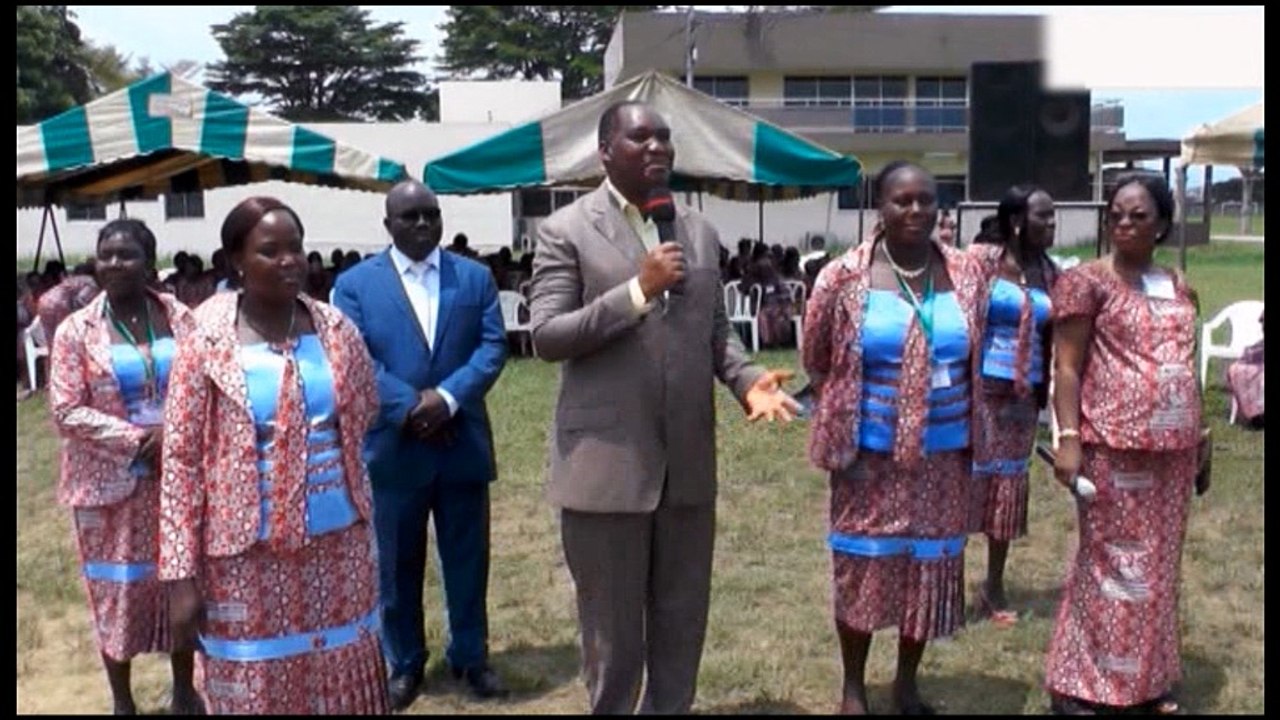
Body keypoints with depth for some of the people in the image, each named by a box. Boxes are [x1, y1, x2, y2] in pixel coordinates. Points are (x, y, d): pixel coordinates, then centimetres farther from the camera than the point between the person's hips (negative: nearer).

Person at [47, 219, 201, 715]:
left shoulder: (177, 318, 0)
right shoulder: (76, 331, -5)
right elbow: (66, 411, -9)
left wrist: (175, 434, -15)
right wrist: (137, 438, -17)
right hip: (110, 484, -1)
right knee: (117, 589, 9)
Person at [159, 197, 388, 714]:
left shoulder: (336, 330, 0)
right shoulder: (206, 345, -9)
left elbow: (364, 413, 17)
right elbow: (180, 460, -8)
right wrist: (180, 575, -10)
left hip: (340, 544, 3)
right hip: (249, 555, -3)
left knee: (343, 685, 13)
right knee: (256, 690, 10)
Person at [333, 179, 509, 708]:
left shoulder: (475, 277, 6)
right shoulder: (355, 284, 1)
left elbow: (493, 346, -3)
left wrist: (447, 397, -18)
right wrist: (409, 407, -18)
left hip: (463, 442, 2)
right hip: (392, 446, -1)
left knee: (468, 558, 11)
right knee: (397, 564, 10)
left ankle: (470, 656, 27)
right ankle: (405, 662, 26)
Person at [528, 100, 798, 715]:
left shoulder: (699, 231, 10)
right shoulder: (566, 230, -5)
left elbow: (714, 327, 14)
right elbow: (545, 336, -13)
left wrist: (746, 379, -5)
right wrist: (638, 289, -20)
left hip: (687, 458, 5)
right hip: (606, 461, -4)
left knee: (682, 615, 17)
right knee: (612, 623, 11)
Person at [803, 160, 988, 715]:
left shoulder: (965, 274, 1)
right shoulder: (845, 278, -8)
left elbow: (975, 360, 12)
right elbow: (817, 361, 2)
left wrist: (973, 436, 12)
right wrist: (841, 434, 4)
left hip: (943, 455, 3)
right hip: (871, 454, -3)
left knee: (930, 567, 12)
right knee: (863, 566, 6)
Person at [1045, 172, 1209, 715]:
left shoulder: (1178, 288, 13)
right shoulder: (1087, 281, -5)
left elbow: (1187, 368, 18)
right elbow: (1067, 368, -10)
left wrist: (1199, 437, 16)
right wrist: (1068, 437, -18)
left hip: (1171, 449, 6)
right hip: (1114, 447, -6)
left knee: (1158, 564, 12)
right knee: (1111, 563, -1)